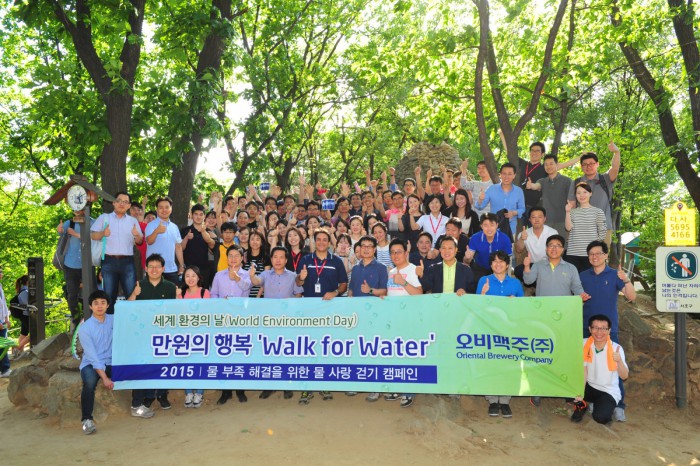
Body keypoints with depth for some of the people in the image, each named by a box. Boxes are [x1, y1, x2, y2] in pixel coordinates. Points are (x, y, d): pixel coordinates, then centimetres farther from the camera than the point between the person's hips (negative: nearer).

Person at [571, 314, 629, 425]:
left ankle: (608, 408, 10)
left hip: (608, 391, -2)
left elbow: (624, 376, -18)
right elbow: (583, 369, -10)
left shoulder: (616, 348, -17)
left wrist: (619, 361, -38)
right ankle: (581, 404, 9)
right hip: (589, 386, 3)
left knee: (600, 417, -27)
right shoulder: (584, 344, -10)